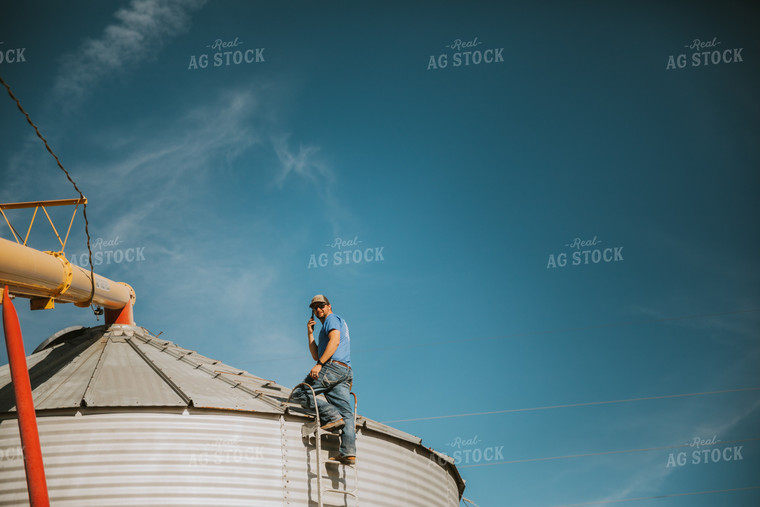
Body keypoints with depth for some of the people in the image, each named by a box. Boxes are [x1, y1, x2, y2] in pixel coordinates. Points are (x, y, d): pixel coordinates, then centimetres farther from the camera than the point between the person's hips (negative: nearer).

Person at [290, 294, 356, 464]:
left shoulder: (332, 319, 7)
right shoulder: (341, 324, 35)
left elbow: (335, 341, -14)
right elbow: (316, 355, 30)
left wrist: (319, 364, -22)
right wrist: (310, 333, 26)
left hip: (333, 367, -9)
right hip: (346, 372, 9)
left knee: (298, 393, -6)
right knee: (346, 414, -3)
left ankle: (332, 416, -21)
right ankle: (349, 453, -14)